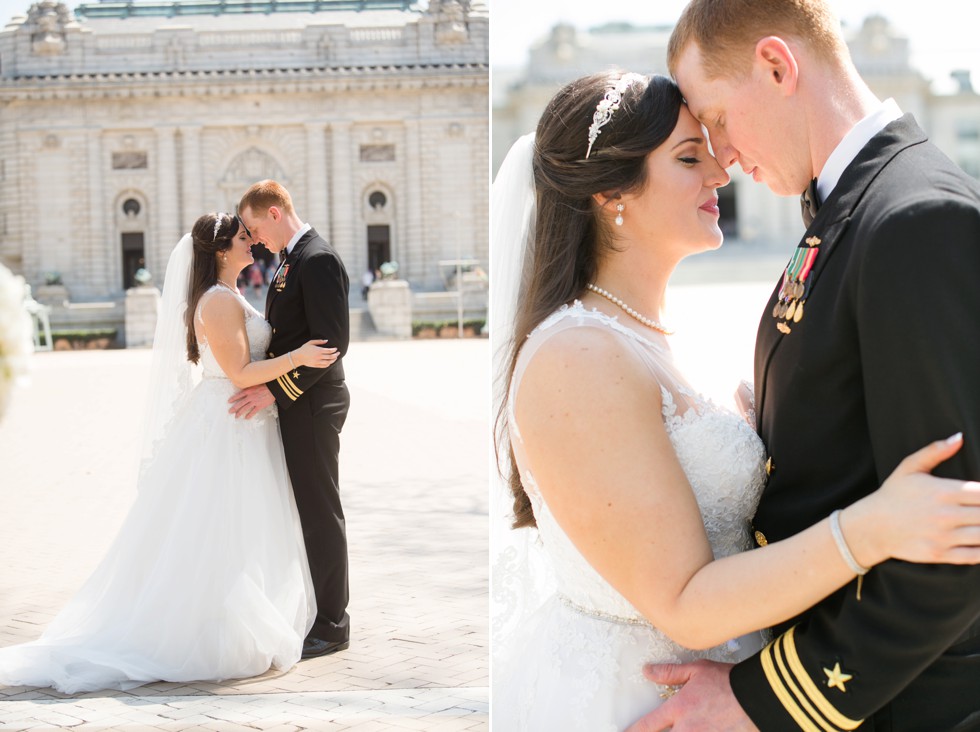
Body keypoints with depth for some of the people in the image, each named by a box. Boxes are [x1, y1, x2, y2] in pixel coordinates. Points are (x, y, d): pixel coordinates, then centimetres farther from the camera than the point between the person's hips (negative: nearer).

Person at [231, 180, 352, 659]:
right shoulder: (294, 260, 15)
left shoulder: (318, 260, -17)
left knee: (320, 513, -2)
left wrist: (274, 390, -24)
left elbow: (332, 342, -24)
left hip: (311, 404, -10)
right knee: (306, 508, 16)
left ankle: (331, 627, 7)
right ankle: (316, 610, 26)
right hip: (293, 401, 10)